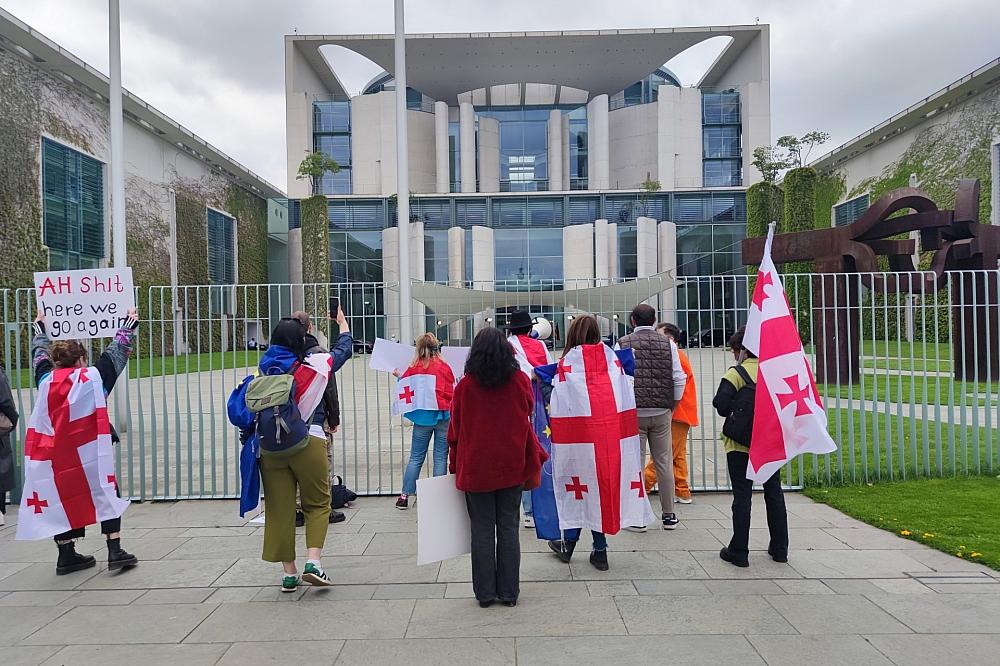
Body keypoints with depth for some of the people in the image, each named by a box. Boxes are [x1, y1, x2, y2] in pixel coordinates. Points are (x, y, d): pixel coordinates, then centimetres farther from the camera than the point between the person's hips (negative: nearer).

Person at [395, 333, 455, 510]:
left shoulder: (414, 368, -2)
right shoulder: (445, 367, -1)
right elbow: (452, 392, 1)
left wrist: (399, 377, 21)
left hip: (423, 417, 1)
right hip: (444, 415, 0)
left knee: (415, 458, 11)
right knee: (440, 458, 5)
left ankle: (405, 496, 14)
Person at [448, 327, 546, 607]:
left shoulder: (465, 385, -7)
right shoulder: (520, 381, -5)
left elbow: (455, 429, 0)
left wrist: (456, 464, 11)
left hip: (476, 467, -1)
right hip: (512, 467, 1)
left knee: (482, 530, 9)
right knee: (508, 528, 10)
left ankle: (485, 592, 17)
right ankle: (509, 592, 18)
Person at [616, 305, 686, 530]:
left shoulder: (624, 344, -4)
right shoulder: (668, 344, 3)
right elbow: (679, 379, 1)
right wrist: (671, 406, 12)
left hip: (633, 412, -2)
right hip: (661, 413, 3)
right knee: (664, 463, 11)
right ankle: (668, 515, 21)